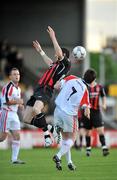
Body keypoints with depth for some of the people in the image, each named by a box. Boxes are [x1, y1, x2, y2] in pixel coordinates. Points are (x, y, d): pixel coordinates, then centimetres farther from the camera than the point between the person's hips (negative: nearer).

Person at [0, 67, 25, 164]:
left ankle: (14, 159, 1)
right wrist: (17, 101, -15)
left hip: (14, 114, 8)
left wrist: (20, 105, 9)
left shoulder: (18, 89, 15)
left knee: (17, 136, 0)